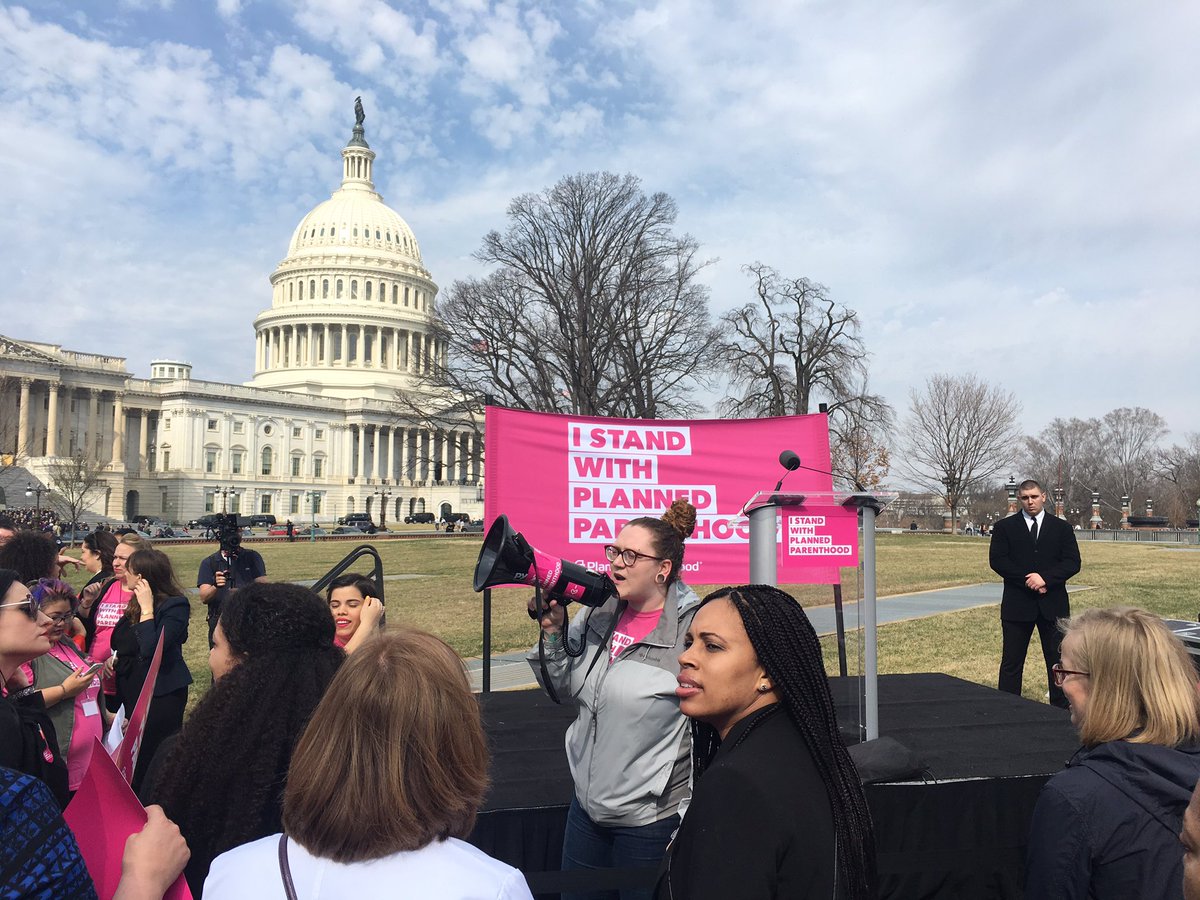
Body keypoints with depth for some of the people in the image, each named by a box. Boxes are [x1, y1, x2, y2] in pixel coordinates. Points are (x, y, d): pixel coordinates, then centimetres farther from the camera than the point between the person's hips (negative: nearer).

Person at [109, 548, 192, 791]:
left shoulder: (175, 605, -17)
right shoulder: (135, 604, 7)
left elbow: (151, 649, -28)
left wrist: (147, 608, -23)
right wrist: (115, 659, 4)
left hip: (161, 695, -8)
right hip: (132, 691, 8)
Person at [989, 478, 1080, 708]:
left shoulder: (1061, 528, 9)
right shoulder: (1004, 527, 5)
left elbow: (1073, 562, 0)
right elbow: (997, 560, -4)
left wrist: (1045, 578, -14)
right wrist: (1027, 580, -13)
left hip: (1053, 604, 1)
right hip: (1017, 604, -1)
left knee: (1058, 661, 5)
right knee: (1011, 662, 3)